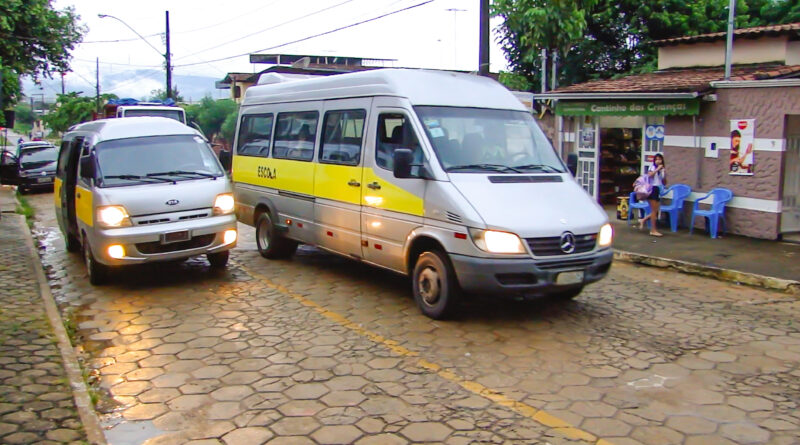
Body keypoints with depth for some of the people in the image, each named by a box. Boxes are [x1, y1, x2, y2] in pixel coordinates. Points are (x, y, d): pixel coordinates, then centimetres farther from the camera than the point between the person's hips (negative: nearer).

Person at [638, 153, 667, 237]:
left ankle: (643, 220, 24)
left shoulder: (663, 169, 14)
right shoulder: (652, 167, 1)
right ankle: (653, 230, -1)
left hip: (658, 190, 6)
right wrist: (657, 169, -18)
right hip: (652, 189, -6)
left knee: (656, 210, 3)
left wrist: (664, 174, -2)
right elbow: (649, 175, -20)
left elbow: (664, 183, 11)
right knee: (654, 210, -6)